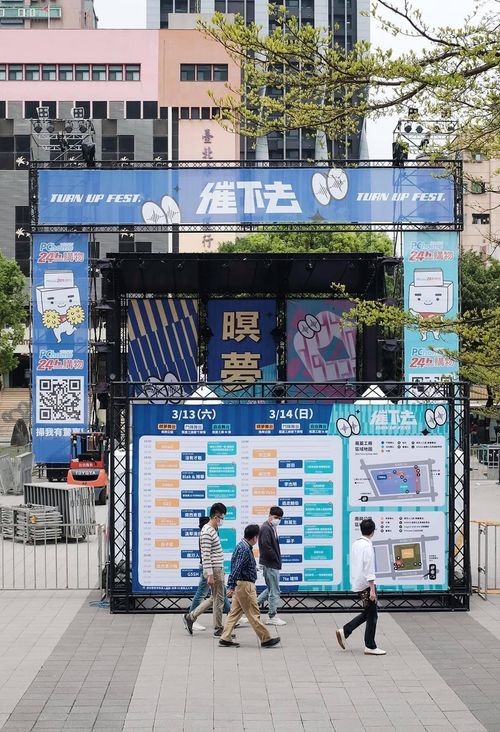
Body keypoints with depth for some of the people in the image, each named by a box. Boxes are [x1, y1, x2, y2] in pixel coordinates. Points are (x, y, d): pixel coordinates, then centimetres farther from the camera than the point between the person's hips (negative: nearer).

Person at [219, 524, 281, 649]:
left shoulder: (242, 545, 12)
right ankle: (266, 639, 5)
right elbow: (237, 568, -25)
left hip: (241, 585, 10)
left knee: (235, 612, 10)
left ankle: (225, 639, 10)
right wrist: (231, 587, -26)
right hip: (245, 585, -10)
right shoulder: (245, 549, -20)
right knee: (254, 614, -2)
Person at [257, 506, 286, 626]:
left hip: (272, 564, 10)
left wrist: (278, 560, 7)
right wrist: (277, 560, -14)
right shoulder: (266, 528, -16)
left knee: (271, 589, 18)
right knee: (274, 590, -3)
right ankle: (272, 617, 5)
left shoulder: (272, 528, 15)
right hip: (270, 564, -10)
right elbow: (266, 547, -23)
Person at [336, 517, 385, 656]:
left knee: (368, 613, 18)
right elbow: (369, 569, -20)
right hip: (366, 585, -9)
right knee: (371, 616, 2)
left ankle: (344, 631, 13)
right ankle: (370, 647, 7)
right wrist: (372, 590, -19)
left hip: (357, 584, 9)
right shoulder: (367, 546, -17)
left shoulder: (355, 544, 9)